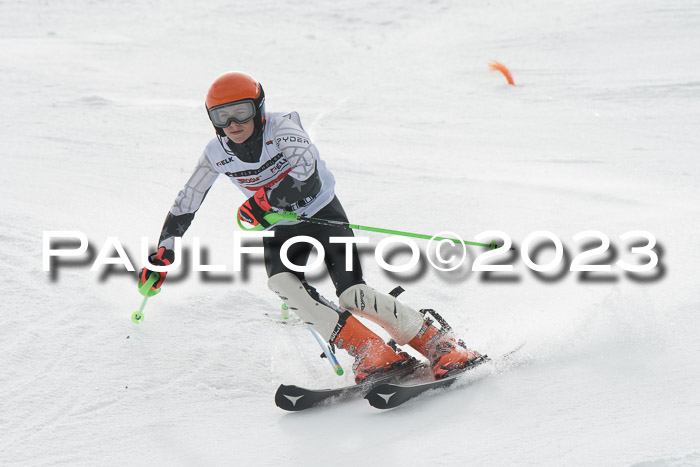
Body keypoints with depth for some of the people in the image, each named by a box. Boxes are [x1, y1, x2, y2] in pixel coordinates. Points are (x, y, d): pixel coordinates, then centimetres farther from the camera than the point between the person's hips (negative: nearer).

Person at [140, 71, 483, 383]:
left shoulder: (280, 129, -19)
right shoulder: (217, 154, -7)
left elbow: (307, 175, -35)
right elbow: (185, 205, 3)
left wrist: (266, 201, -38)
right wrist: (163, 253, -1)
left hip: (323, 214, -4)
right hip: (279, 231, 4)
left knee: (353, 296, -21)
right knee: (281, 284, -28)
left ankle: (439, 344, -8)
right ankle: (371, 354, -26)